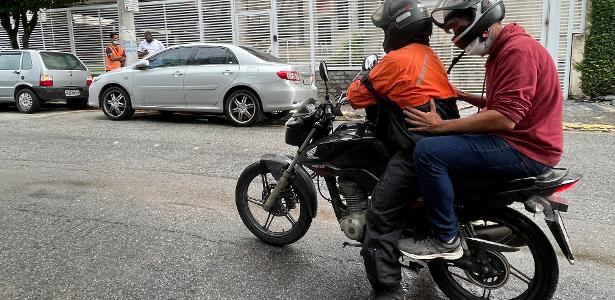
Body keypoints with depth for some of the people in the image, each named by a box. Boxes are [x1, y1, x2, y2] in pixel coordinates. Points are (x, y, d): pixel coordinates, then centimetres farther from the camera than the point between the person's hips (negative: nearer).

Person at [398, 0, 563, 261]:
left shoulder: (518, 50, -17)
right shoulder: (501, 50, 16)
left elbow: (505, 119, -26)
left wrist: (441, 126, -22)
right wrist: (462, 96, 9)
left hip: (525, 149, -11)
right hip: (514, 139, 11)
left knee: (428, 151, -23)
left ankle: (445, 240, -12)